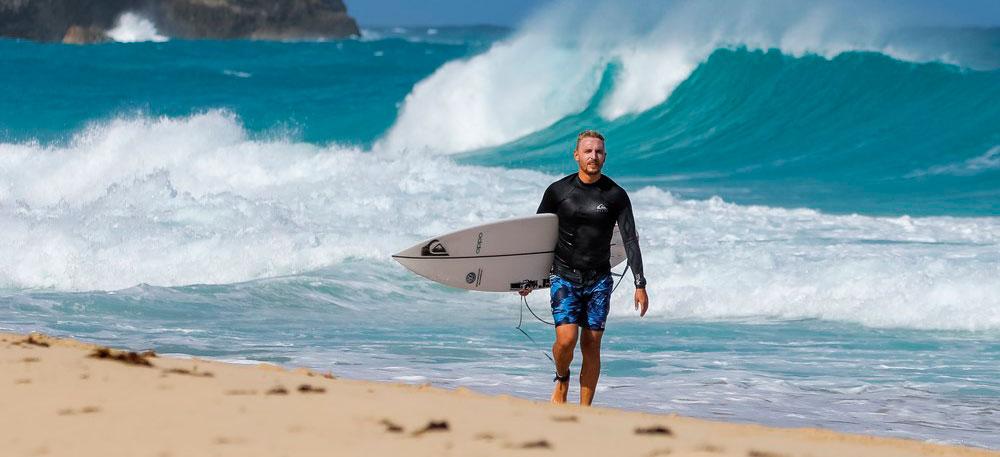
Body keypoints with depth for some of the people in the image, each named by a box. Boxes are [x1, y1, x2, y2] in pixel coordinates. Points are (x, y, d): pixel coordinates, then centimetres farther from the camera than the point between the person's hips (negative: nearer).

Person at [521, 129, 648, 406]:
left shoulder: (615, 195, -1)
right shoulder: (558, 191, -1)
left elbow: (630, 241, -2)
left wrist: (640, 285, -10)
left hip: (599, 280, 1)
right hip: (564, 277, -1)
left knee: (591, 345, -1)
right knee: (567, 339, -17)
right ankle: (562, 379, 14)